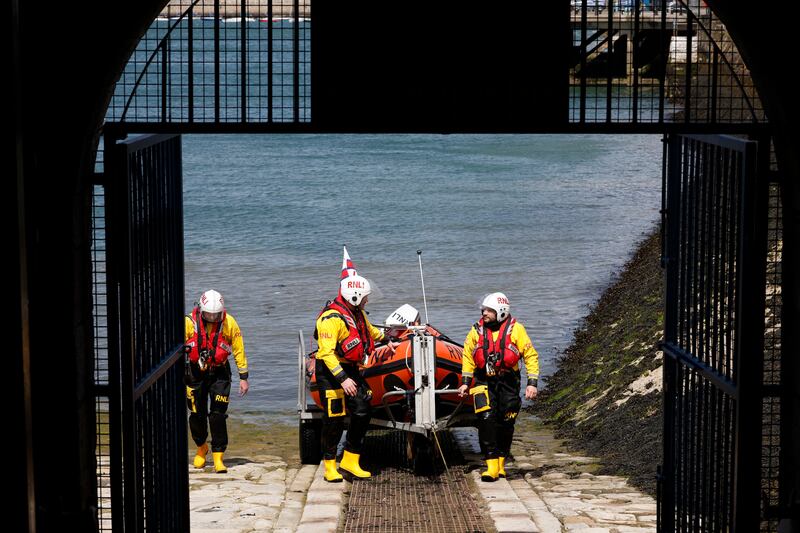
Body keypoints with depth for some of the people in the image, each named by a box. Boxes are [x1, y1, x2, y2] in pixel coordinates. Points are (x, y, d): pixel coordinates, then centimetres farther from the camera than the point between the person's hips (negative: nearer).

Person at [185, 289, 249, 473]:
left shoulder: (229, 323, -9)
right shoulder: (189, 323, -10)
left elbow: (239, 350, 0)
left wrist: (243, 377, 1)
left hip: (219, 373, -1)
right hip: (195, 373, 1)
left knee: (218, 415, -8)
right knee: (197, 414, 7)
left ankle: (218, 457, -2)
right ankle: (201, 448, 33)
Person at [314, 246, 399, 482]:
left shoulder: (358, 313, 9)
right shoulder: (332, 318, -20)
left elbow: (369, 330, 34)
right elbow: (326, 352, -26)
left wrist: (387, 340, 45)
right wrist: (342, 379, -32)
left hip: (350, 369, 9)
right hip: (331, 372, -9)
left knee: (362, 414, 4)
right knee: (333, 420, -6)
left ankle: (350, 461, 13)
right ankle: (329, 466, 5)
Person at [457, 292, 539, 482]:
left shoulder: (515, 330, -6)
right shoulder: (477, 330, 1)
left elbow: (531, 356, -2)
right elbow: (467, 356, 13)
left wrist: (532, 383, -9)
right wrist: (466, 382, 9)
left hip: (508, 382, -1)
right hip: (484, 382, 1)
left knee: (506, 424, 5)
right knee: (486, 420, -14)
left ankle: (501, 464, 20)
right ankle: (491, 466, -13)